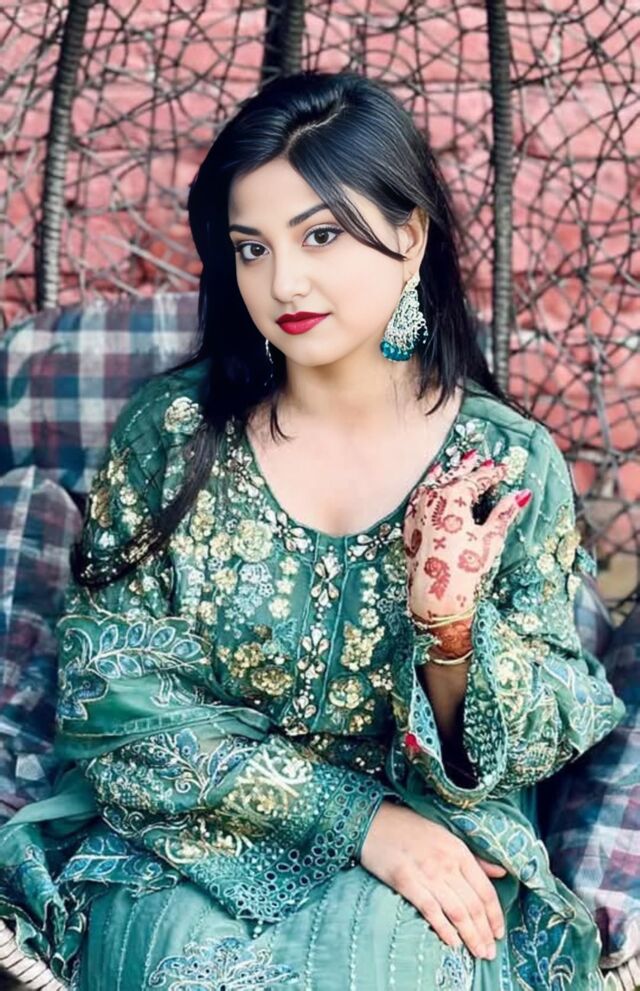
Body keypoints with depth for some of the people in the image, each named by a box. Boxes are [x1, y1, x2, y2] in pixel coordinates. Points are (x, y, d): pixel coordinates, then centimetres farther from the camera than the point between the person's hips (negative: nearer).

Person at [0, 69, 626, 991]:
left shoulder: (510, 463, -5)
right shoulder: (172, 431, -5)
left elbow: (534, 746, 0)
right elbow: (113, 690, -8)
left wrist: (452, 624, -23)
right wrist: (358, 816, -16)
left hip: (432, 847, 0)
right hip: (185, 853, 0)